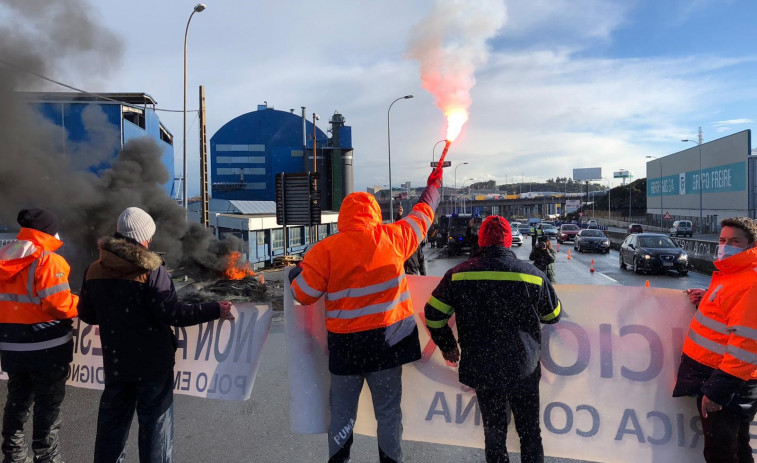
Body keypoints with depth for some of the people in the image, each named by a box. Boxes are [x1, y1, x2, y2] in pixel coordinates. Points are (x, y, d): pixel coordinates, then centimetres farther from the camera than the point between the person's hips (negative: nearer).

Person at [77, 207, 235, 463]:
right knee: (155, 419, 6)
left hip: (115, 361, 6)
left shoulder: (94, 270, 0)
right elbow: (172, 313, -22)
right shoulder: (151, 270, -18)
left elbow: (86, 314, 10)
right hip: (152, 361, -5)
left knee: (113, 418, 20)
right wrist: (215, 310, -15)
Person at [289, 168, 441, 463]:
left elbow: (303, 295, -5)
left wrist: (295, 274, 17)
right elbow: (422, 214, 11)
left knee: (342, 413, 15)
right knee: (388, 411, 14)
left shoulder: (325, 250, -10)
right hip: (387, 339, 1)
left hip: (345, 342, -1)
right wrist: (433, 186, 30)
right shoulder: (392, 238, -5)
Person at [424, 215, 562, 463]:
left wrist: (447, 345, 13)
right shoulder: (533, 275, -9)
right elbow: (553, 315, 6)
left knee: (494, 431, 18)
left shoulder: (458, 274, -8)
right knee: (530, 431, 19)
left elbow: (433, 316, -2)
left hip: (482, 370, 1)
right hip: (524, 370, 0)